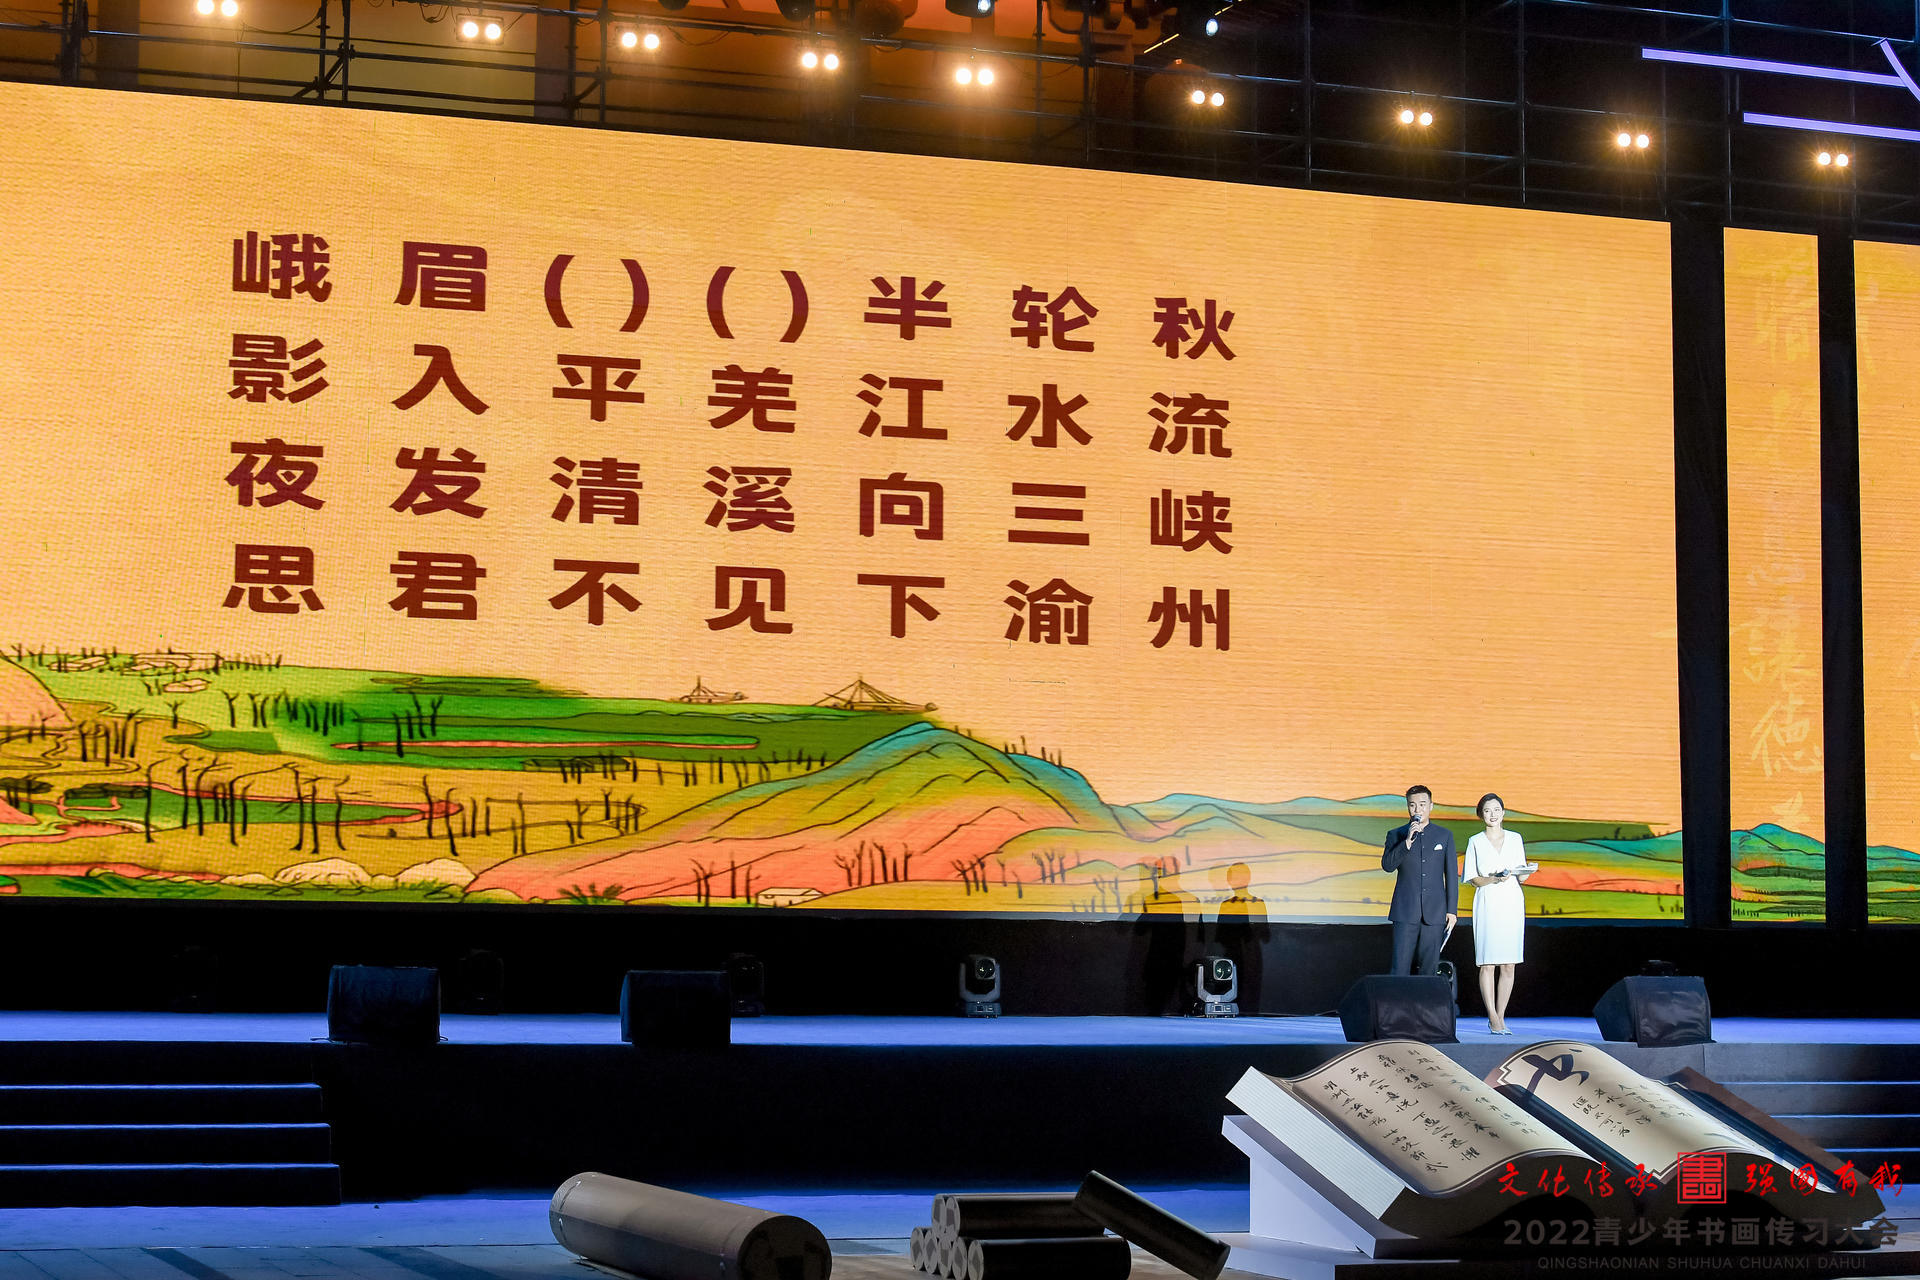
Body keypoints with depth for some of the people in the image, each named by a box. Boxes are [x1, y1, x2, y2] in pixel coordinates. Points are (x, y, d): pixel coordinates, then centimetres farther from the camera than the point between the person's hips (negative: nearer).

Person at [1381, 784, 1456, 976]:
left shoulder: (1445, 835, 10)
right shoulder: (1396, 835, 7)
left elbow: (1451, 874, 10)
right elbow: (1387, 865, -7)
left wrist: (1451, 910, 4)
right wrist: (1408, 842, -17)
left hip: (1434, 912, 1)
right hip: (1405, 912, -1)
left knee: (1429, 969, 2)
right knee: (1400, 969, -7)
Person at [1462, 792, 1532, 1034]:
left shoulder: (1515, 839, 12)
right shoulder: (1475, 842, 7)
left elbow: (1521, 877, 16)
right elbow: (1473, 879, 3)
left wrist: (1522, 875, -7)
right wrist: (1493, 879, -15)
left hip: (1511, 904, 2)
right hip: (1487, 904, -2)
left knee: (1508, 965, 1)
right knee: (1488, 964, -7)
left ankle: (1500, 1017, 7)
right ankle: (1493, 1018, -6)